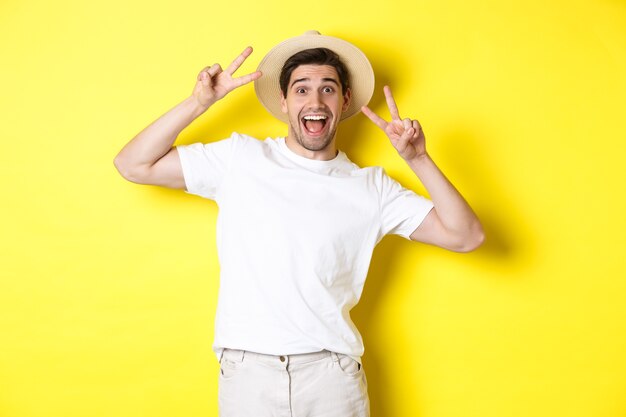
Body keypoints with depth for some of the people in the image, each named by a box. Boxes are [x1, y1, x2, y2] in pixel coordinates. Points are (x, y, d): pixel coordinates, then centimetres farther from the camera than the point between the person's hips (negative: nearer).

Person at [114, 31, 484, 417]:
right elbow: (133, 165, 3)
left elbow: (466, 236, 2)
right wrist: (199, 102, -5)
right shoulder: (240, 158, 4)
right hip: (246, 370, 0)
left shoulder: (372, 188, 5)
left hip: (332, 374, 1)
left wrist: (418, 159, -8)